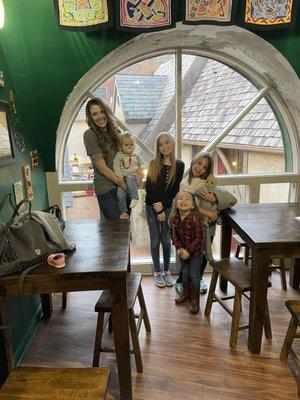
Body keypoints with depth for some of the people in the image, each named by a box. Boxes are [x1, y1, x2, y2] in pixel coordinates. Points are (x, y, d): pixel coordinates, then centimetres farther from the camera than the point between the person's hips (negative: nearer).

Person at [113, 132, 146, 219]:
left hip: (133, 177, 0)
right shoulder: (118, 156, 5)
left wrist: (141, 169, 0)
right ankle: (123, 211, -1)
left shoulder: (136, 156, 16)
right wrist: (120, 178, -12)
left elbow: (142, 164, 23)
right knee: (120, 193, -18)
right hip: (122, 179, 0)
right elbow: (116, 167, -3)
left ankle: (134, 198, -36)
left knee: (130, 178, -36)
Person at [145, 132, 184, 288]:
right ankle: (157, 272, 24)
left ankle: (167, 271, 27)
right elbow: (149, 187, -6)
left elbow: (175, 190, -3)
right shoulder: (153, 163, -1)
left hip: (168, 208, 0)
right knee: (155, 241, 9)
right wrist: (158, 209, -11)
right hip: (152, 208, 0)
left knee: (166, 241, 9)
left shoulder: (179, 165, -1)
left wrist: (163, 205, -12)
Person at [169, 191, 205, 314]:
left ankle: (194, 299, 25)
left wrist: (188, 250, -22)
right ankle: (186, 292, 43)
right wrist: (179, 248, -14)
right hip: (182, 251, 4)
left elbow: (199, 238, -21)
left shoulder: (196, 218, -25)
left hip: (195, 251, -4)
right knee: (185, 273, 21)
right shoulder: (174, 219, -10)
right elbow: (174, 236, -1)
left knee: (194, 275, 6)